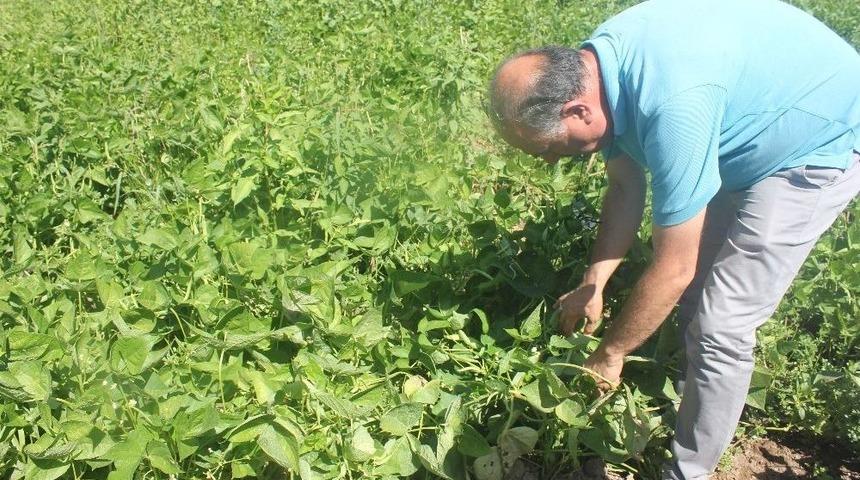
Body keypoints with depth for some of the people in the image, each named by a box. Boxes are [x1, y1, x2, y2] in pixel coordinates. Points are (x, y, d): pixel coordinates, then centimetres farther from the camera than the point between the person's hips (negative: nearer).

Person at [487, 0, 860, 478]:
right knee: (694, 286, 16)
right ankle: (697, 394, 40)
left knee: (720, 323, -9)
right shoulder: (589, 70, -14)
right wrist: (594, 285, -1)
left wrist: (609, 355, -16)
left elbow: (673, 268, -31)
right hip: (754, 132, 8)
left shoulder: (672, 105, -41)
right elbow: (627, 185, 2)